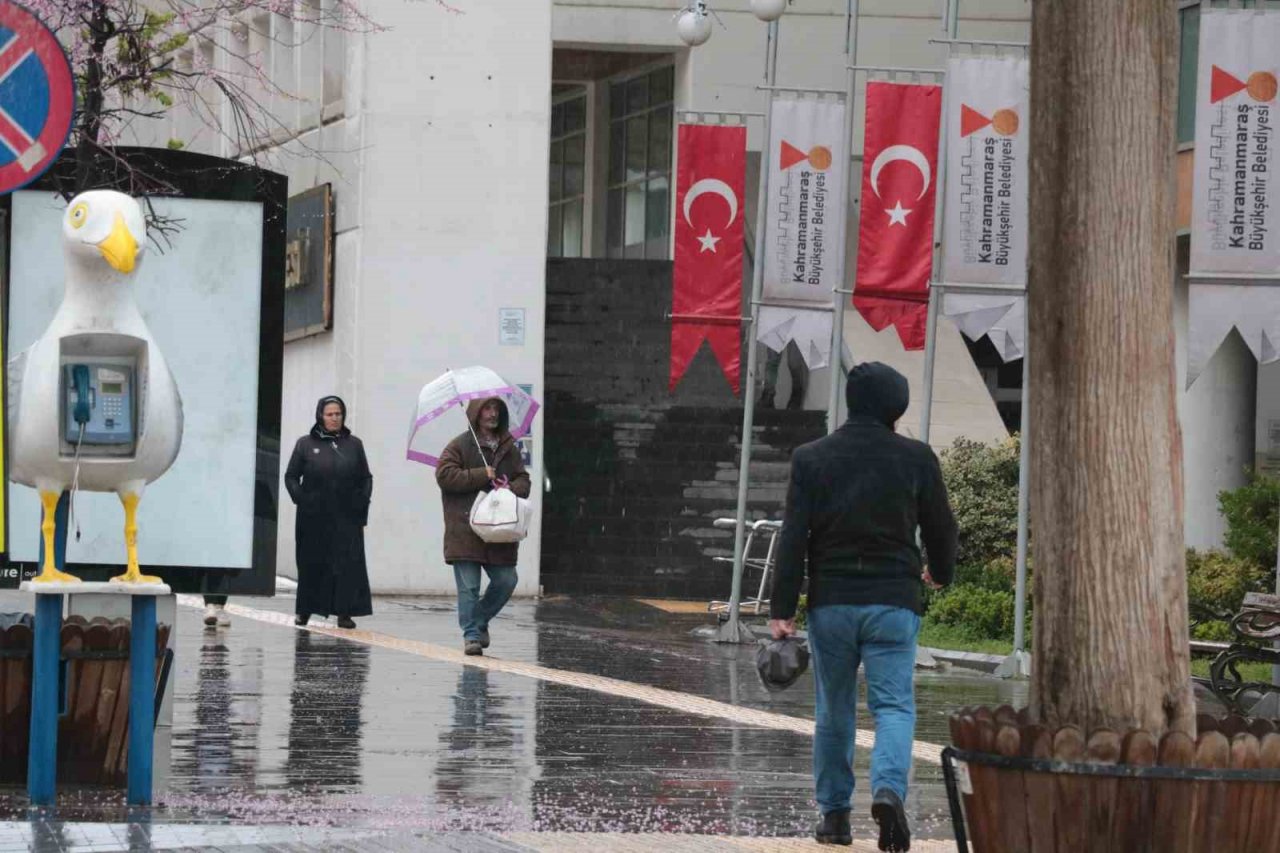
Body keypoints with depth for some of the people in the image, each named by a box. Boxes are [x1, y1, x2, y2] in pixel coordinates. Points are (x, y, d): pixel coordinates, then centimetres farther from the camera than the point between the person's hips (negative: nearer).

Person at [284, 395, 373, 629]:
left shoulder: (354, 445, 10)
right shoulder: (306, 444, 5)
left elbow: (366, 478, 14)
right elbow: (291, 476, 8)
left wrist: (362, 502, 2)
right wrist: (300, 499, -6)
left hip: (347, 519, 1)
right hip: (314, 518, -1)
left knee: (348, 563, -7)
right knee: (311, 564, 4)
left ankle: (345, 612, -5)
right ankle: (305, 611, 15)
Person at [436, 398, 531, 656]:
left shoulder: (509, 449, 14)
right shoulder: (460, 446, -1)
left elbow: (523, 479, 16)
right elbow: (445, 475, -11)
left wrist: (513, 489, -8)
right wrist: (482, 476, -14)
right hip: (465, 529, -5)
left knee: (505, 581, 3)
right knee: (469, 587, -4)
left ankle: (478, 622, 24)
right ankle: (472, 635, 2)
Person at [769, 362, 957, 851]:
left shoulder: (812, 459, 0)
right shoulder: (915, 459, -1)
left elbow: (793, 537, -4)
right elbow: (941, 527, 9)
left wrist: (782, 609, -3)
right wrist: (940, 573, 30)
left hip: (830, 603, 1)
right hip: (893, 603, -1)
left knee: (834, 711, 13)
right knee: (894, 705, -1)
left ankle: (834, 813, 17)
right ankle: (889, 789, -26)